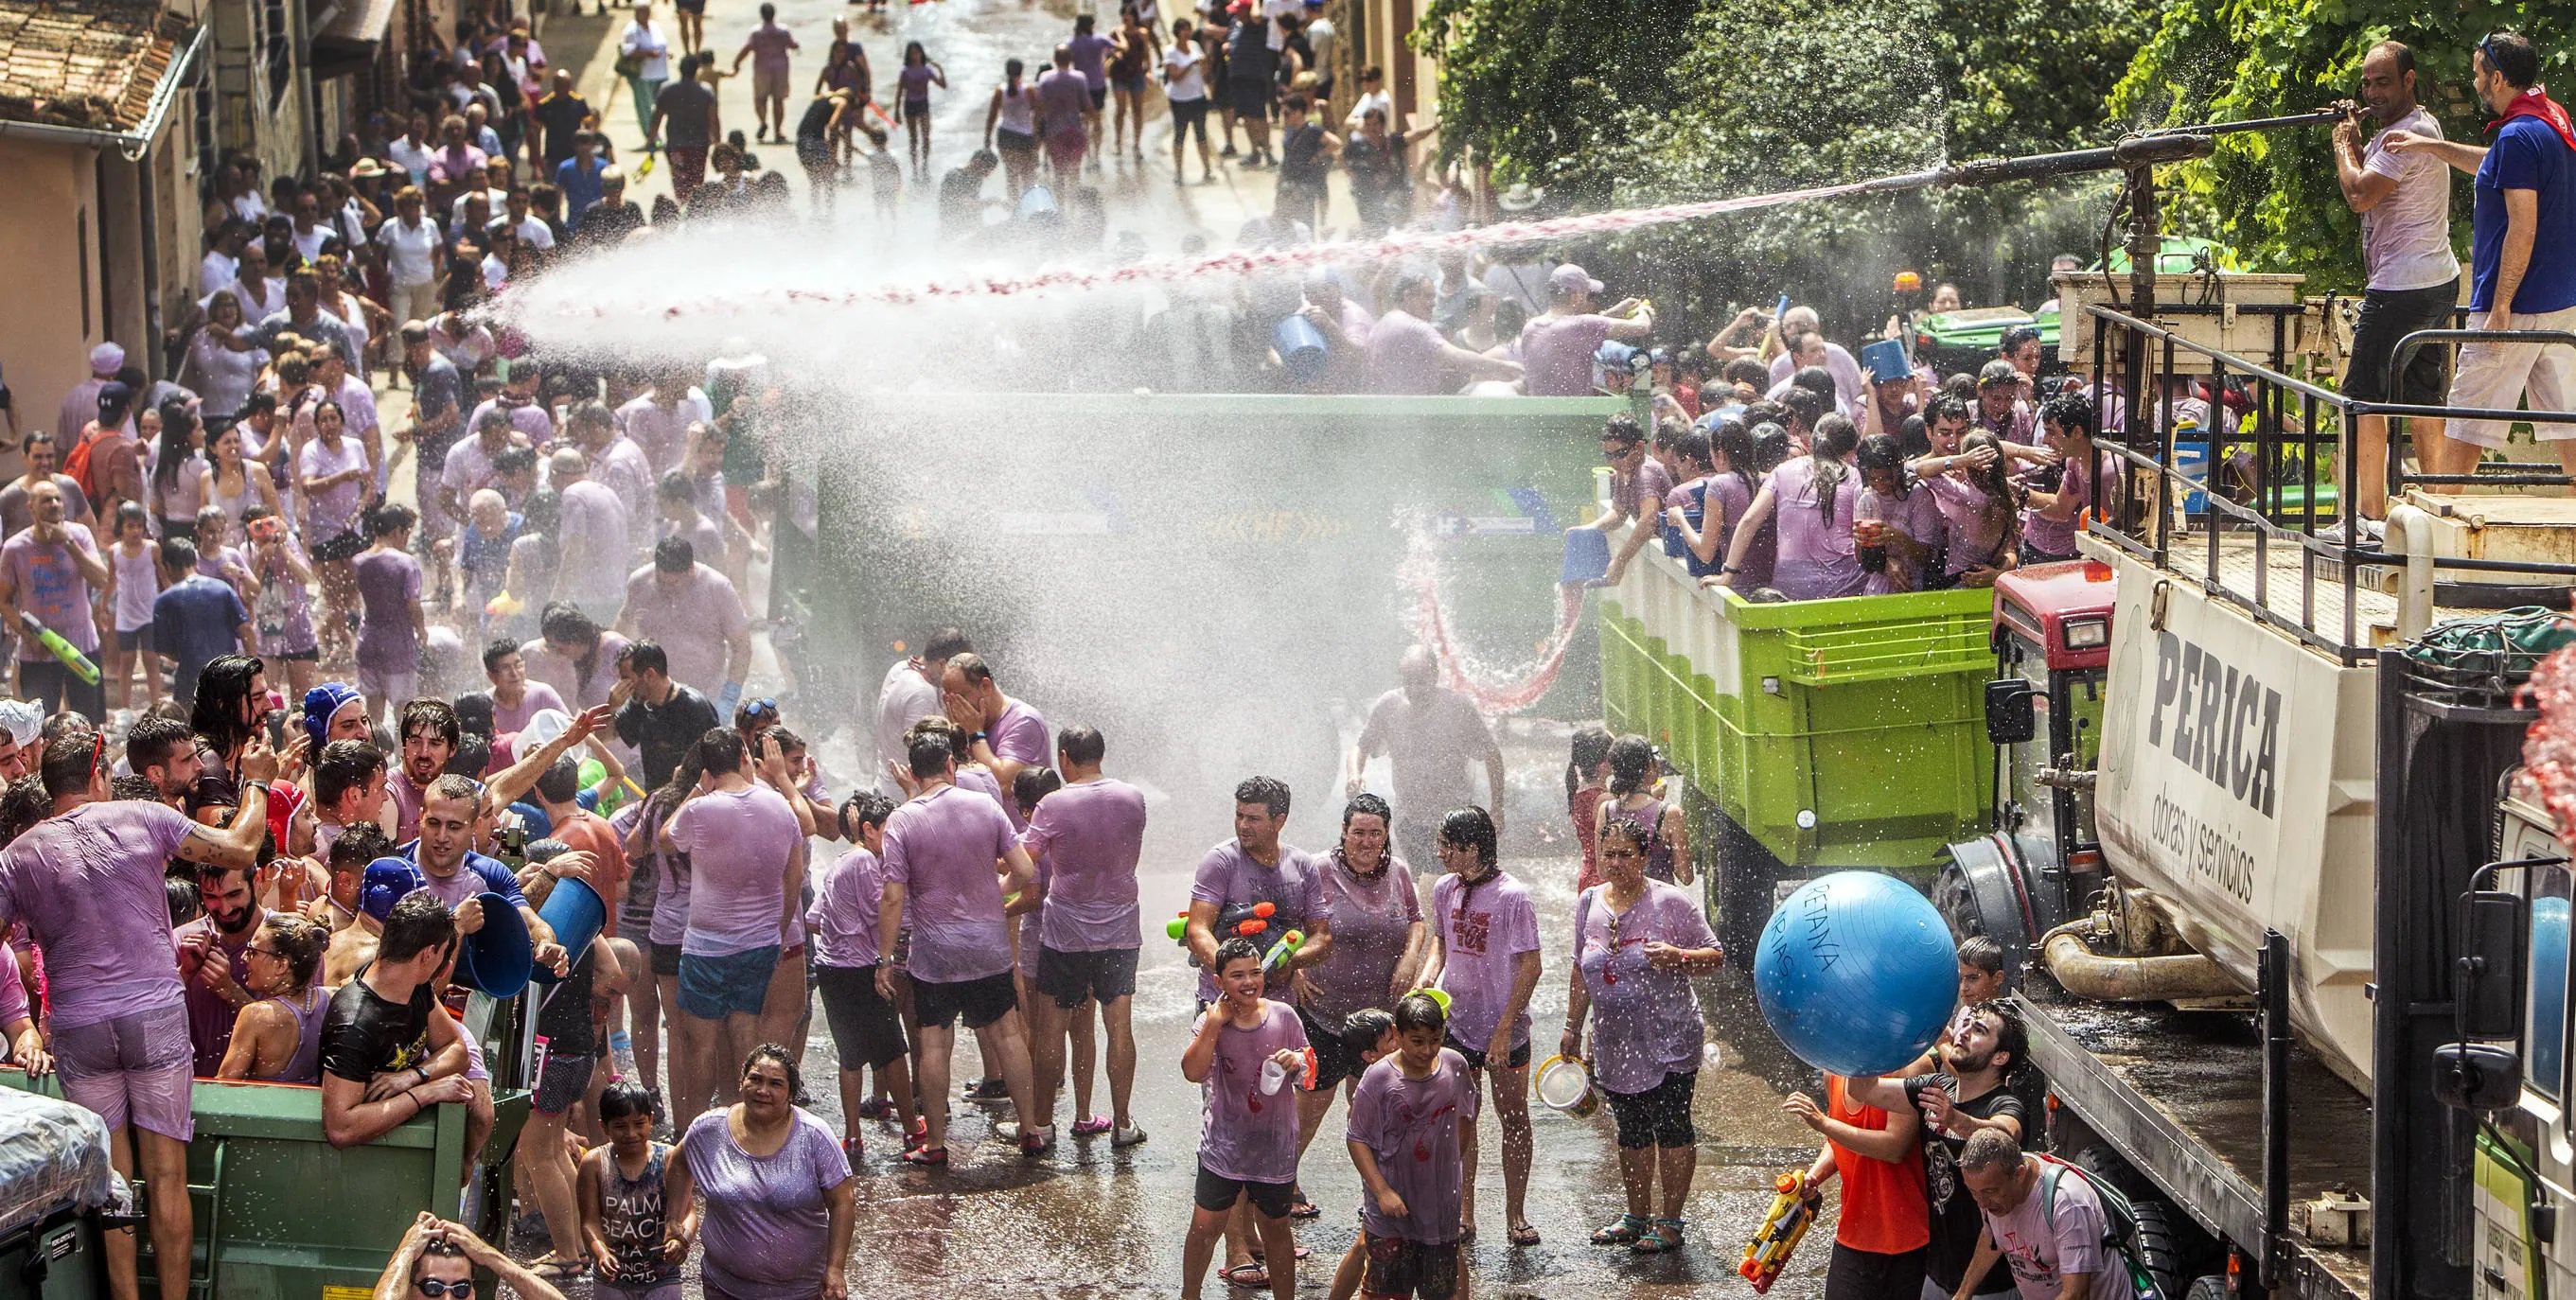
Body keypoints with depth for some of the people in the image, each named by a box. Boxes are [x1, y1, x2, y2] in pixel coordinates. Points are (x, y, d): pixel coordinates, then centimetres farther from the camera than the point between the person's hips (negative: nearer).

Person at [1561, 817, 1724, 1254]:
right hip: (1615, 1045, 5)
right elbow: (1581, 971, 17)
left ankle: (1670, 1222, 6)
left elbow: (1716, 956, -6)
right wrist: (1573, 1028, 17)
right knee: (1631, 1131, 13)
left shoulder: (1670, 902, -9)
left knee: (1671, 1128, -1)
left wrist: (1678, 957, -24)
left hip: (1669, 1041, -5)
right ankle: (1637, 1217, 24)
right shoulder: (1589, 903, 7)